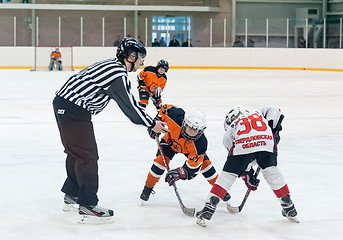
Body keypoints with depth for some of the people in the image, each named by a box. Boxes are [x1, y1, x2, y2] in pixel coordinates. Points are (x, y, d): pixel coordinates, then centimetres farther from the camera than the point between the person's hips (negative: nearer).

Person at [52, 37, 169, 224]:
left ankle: (71, 195, 37)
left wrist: (149, 119, 20)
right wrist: (151, 124, -3)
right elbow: (129, 106, -14)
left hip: (63, 104, 11)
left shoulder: (114, 66, 14)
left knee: (76, 151, 23)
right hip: (73, 110, -11)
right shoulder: (117, 74, -18)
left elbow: (129, 101, 21)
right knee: (87, 156, -6)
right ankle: (87, 207, -3)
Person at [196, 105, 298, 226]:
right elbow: (273, 110, 23)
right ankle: (288, 206, 24)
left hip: (243, 146, -1)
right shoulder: (259, 113, 41)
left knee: (227, 175, 14)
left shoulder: (229, 132, 36)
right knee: (271, 171, 24)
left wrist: (248, 176, 38)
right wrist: (274, 130, 19)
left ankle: (209, 208, 8)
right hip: (266, 142, 1)